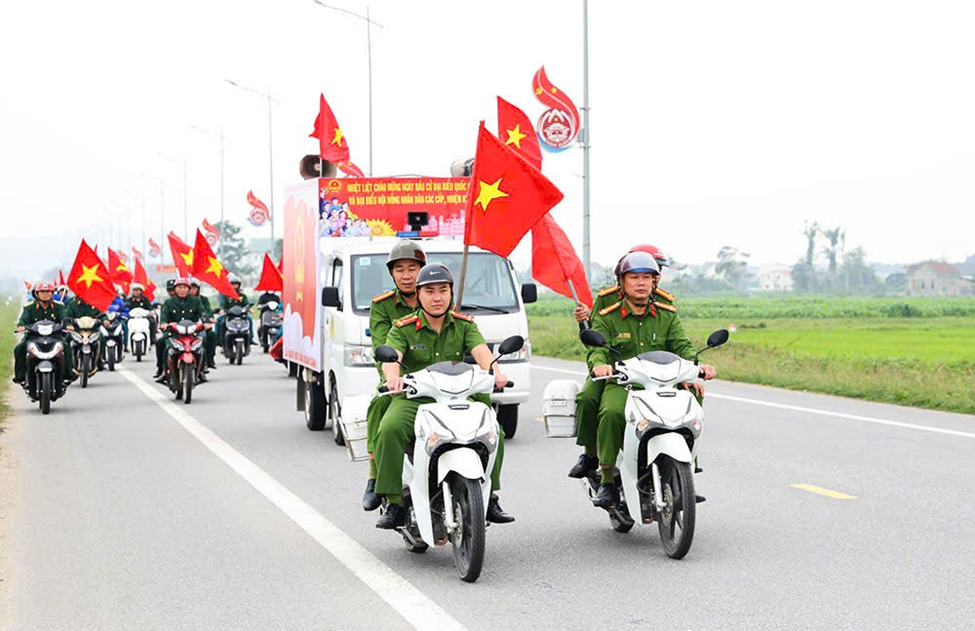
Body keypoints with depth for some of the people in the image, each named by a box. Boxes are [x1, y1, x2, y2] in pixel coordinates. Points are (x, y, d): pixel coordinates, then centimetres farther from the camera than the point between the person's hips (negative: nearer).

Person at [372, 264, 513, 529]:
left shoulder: (464, 325, 9)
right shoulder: (403, 328, 4)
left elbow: (480, 351, -9)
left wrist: (492, 372, -31)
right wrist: (392, 376, -39)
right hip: (413, 399, -2)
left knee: (493, 432, -20)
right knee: (389, 431, -31)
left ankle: (490, 498, -4)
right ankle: (394, 504, -25)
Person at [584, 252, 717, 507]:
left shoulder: (668, 316, 15)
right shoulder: (607, 318, 8)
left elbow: (683, 346, 2)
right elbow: (597, 350, -5)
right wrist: (599, 364, -31)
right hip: (621, 386, -2)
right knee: (611, 413, -35)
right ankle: (607, 480, -24)